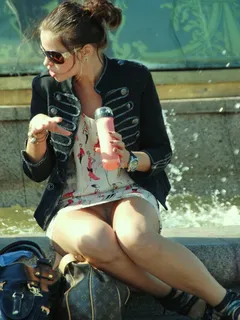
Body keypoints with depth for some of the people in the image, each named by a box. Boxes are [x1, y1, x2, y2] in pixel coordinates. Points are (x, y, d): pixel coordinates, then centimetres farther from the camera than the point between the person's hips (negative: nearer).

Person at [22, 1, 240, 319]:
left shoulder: (134, 78, -4)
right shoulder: (46, 87, -1)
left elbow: (162, 153, 3)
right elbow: (37, 172, 5)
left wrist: (130, 159, -19)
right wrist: (36, 135, -16)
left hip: (129, 193, -1)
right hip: (72, 206, 1)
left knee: (135, 237, -38)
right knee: (95, 242, -37)